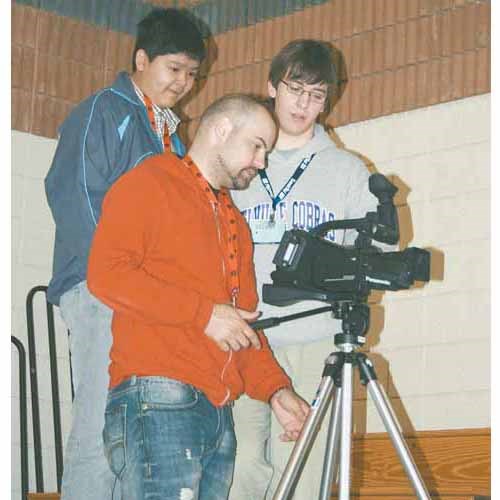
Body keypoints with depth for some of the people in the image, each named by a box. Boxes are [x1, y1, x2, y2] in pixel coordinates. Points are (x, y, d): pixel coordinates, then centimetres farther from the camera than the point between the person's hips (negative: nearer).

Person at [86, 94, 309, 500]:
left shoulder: (234, 222, 29)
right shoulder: (149, 185, 4)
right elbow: (106, 272, -10)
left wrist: (274, 389, 10)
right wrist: (204, 313, -11)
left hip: (219, 414, 8)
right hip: (157, 399, -8)